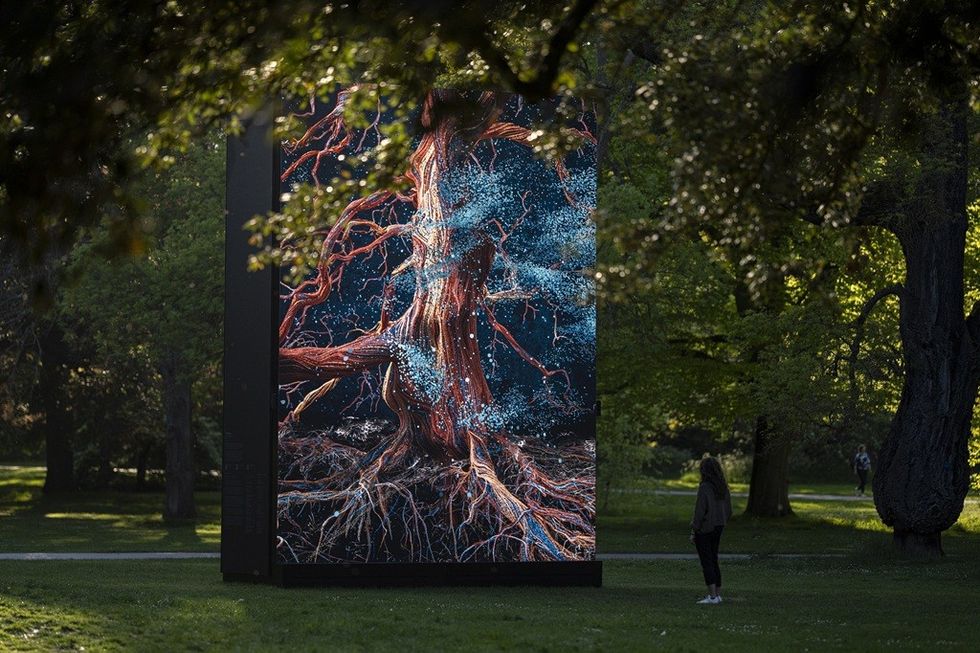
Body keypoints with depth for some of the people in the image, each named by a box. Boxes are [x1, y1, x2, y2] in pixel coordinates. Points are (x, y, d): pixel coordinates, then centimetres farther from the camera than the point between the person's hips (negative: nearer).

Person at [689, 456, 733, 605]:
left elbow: (700, 510, -18)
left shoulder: (704, 488, -18)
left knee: (706, 563, -4)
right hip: (718, 528, 7)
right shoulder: (723, 487, 5)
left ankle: (712, 596, -7)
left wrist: (693, 531, -11)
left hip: (704, 529, -7)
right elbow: (728, 511, 9)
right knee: (713, 562, 15)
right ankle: (718, 594, 16)